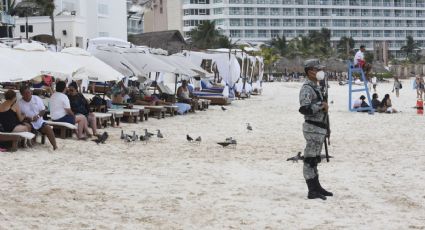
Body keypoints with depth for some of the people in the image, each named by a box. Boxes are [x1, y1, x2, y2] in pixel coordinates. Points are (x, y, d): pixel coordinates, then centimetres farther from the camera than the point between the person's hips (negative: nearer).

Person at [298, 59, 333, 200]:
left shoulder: (315, 87, 15)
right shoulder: (307, 89, -17)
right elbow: (304, 109, -29)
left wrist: (324, 107, 11)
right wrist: (321, 105, -21)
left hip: (319, 128, 10)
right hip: (313, 128, -10)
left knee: (314, 159, 16)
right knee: (310, 160, -6)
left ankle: (316, 187, 24)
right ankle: (312, 191, -4)